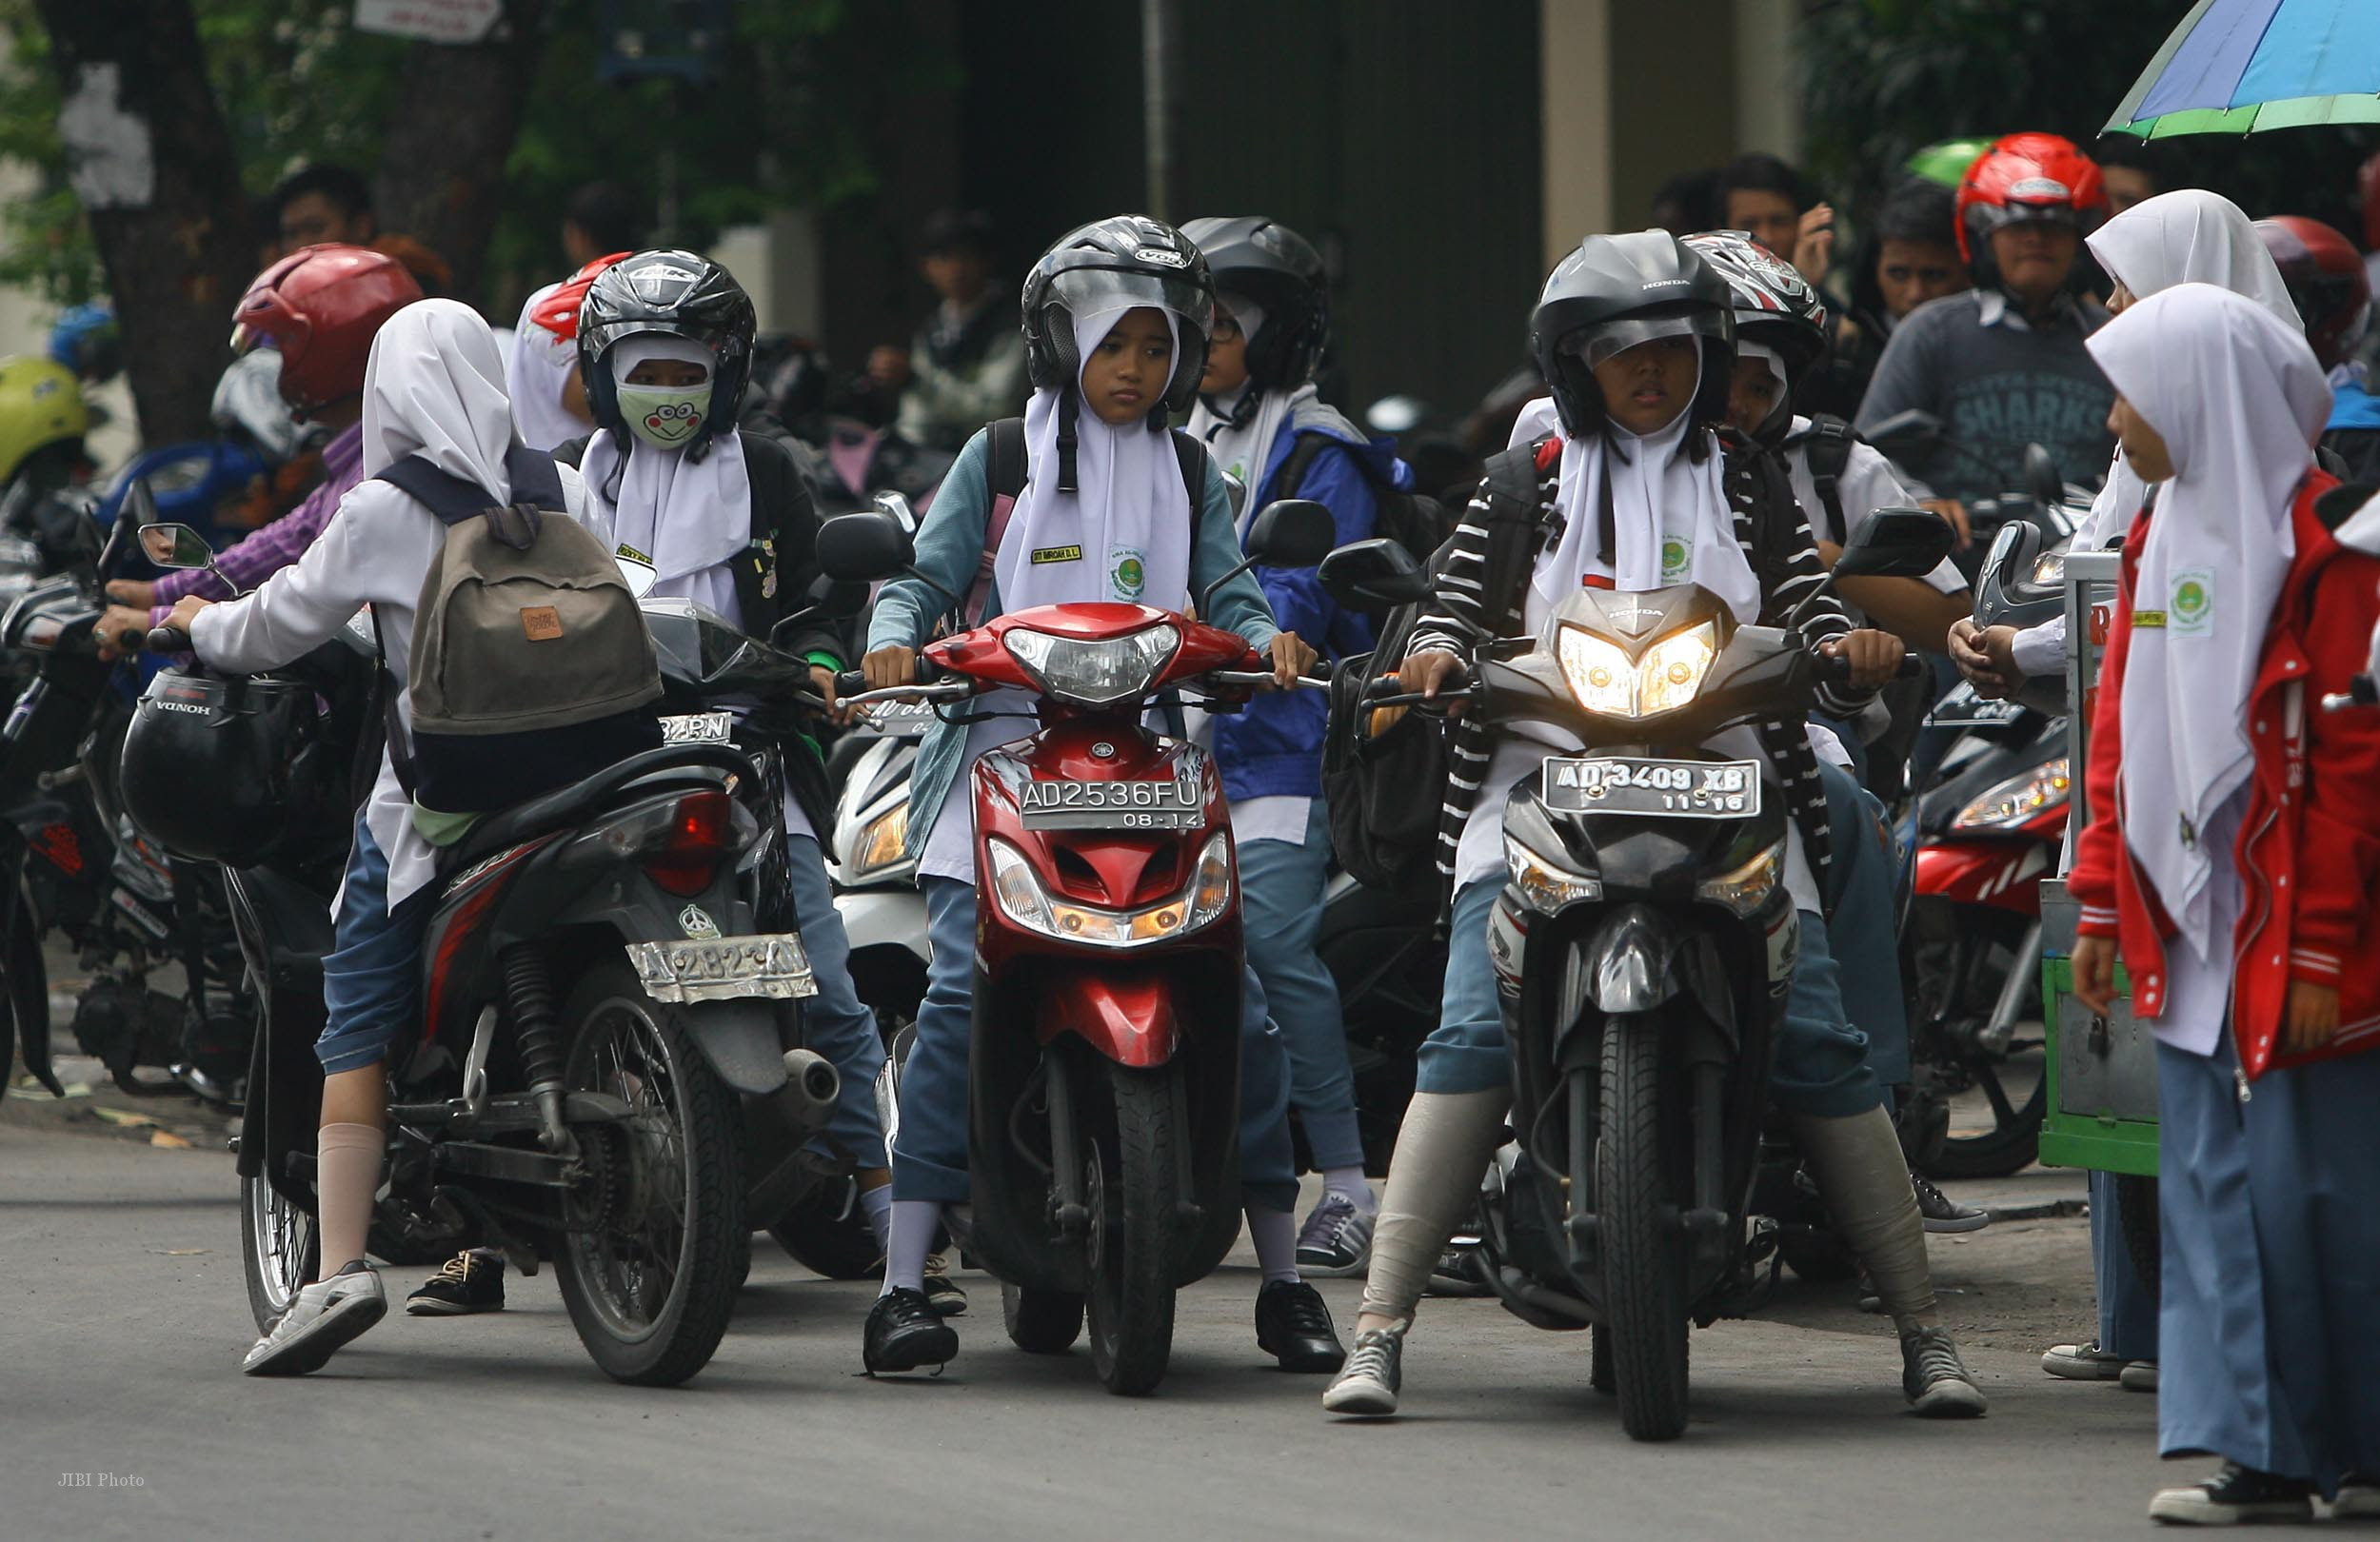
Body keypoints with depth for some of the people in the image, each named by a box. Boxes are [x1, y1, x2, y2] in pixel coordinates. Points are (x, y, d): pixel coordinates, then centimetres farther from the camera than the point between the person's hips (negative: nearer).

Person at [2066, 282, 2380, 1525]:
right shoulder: (2162, 535, 13)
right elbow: (2122, 730, 18)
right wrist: (2102, 899, 14)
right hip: (2189, 931, 8)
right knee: (2209, 1189, 5)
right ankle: (2258, 1453, 8)